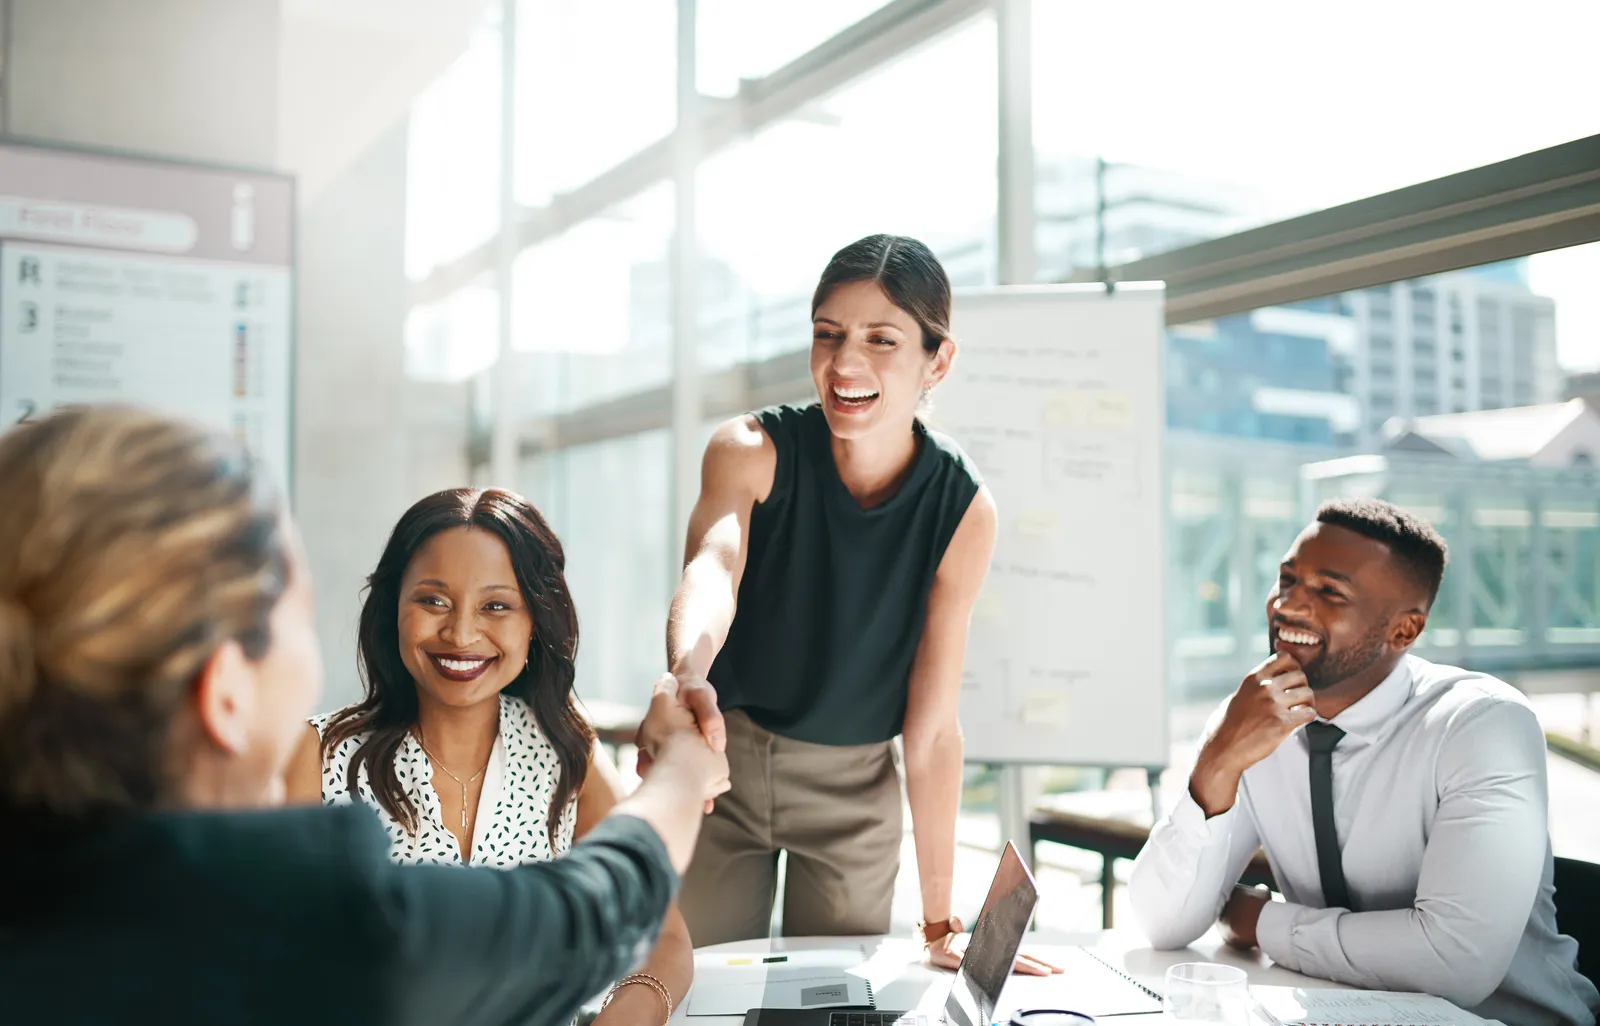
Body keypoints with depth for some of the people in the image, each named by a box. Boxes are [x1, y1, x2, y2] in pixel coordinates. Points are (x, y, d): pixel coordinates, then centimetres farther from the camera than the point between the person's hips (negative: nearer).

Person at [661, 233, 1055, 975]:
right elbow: (712, 567, -40)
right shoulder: (752, 451, -18)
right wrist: (685, 673, -63)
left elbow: (932, 726, -13)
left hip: (856, 785, 1)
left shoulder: (964, 509, -16)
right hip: (724, 757, 0)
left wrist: (940, 922, -12)